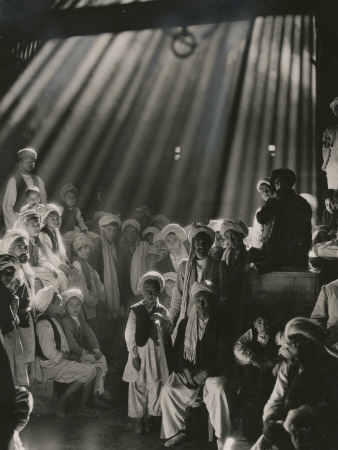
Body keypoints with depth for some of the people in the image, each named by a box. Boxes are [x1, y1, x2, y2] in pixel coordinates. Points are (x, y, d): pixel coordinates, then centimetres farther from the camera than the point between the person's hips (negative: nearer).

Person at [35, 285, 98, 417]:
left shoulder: (54, 318, 9)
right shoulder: (44, 324, -24)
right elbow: (51, 353, -25)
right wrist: (70, 356, -13)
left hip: (61, 359, 10)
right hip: (53, 365, -10)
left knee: (90, 370, 2)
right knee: (89, 372, -15)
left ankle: (82, 407, 9)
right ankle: (61, 399, -3)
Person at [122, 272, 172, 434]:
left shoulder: (162, 311, 4)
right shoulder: (135, 310, -3)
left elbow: (169, 330, -7)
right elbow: (129, 334, -5)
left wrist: (163, 320, -26)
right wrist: (134, 355, -10)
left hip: (156, 353, 2)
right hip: (140, 351, -2)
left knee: (154, 386, 6)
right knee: (138, 386, 4)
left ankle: (147, 417, 22)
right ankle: (138, 419, 17)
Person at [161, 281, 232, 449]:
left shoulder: (220, 325, -1)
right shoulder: (185, 323, 8)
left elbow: (223, 356, -6)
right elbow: (177, 351, 8)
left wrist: (206, 373, -19)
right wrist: (185, 370, -11)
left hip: (212, 371, -3)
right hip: (188, 370, 3)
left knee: (217, 390, -34)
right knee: (168, 389, -22)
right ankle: (176, 430, -2)